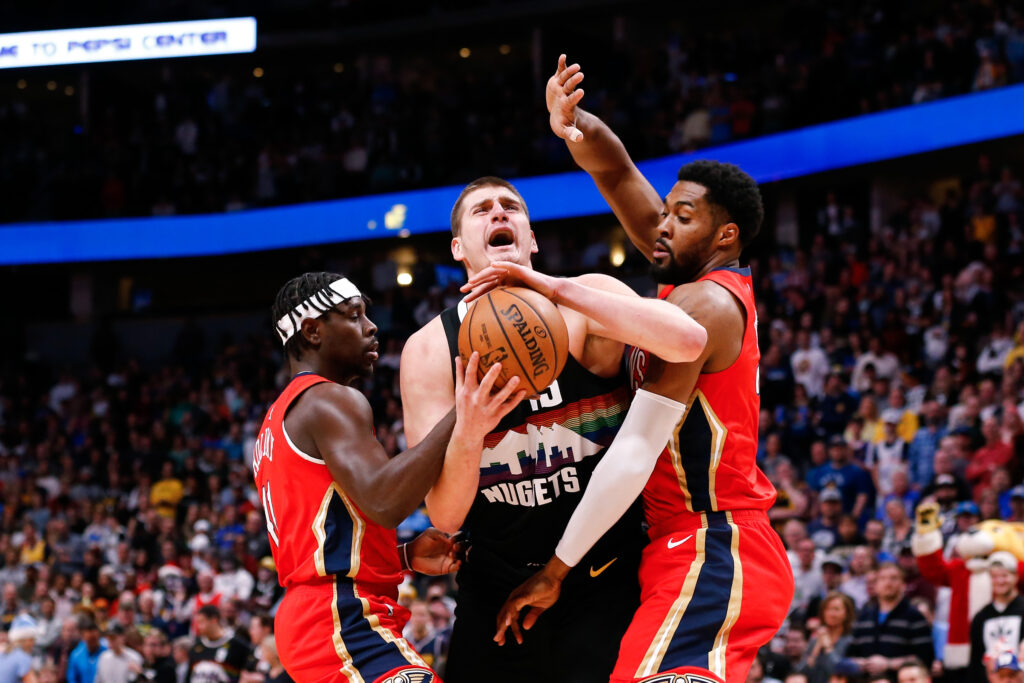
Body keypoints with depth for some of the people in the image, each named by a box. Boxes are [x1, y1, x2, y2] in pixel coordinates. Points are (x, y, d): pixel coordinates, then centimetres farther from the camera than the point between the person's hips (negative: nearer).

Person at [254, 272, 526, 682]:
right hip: (344, 621, -11)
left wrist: (404, 557, 16)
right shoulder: (331, 401, -8)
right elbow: (383, 503, -26)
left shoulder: (278, 421, 23)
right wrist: (460, 422, -34)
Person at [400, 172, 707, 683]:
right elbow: (444, 516, -13)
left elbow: (688, 340, -31)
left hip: (608, 586, -2)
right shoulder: (429, 350, -6)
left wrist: (556, 290, -32)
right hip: (497, 594, 2)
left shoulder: (586, 302, -9)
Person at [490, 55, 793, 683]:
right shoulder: (712, 283, 16)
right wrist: (573, 125, -6)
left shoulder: (702, 304, -11)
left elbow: (638, 454, -17)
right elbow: (616, 171, 17)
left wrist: (555, 570, -15)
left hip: (708, 556, -11)